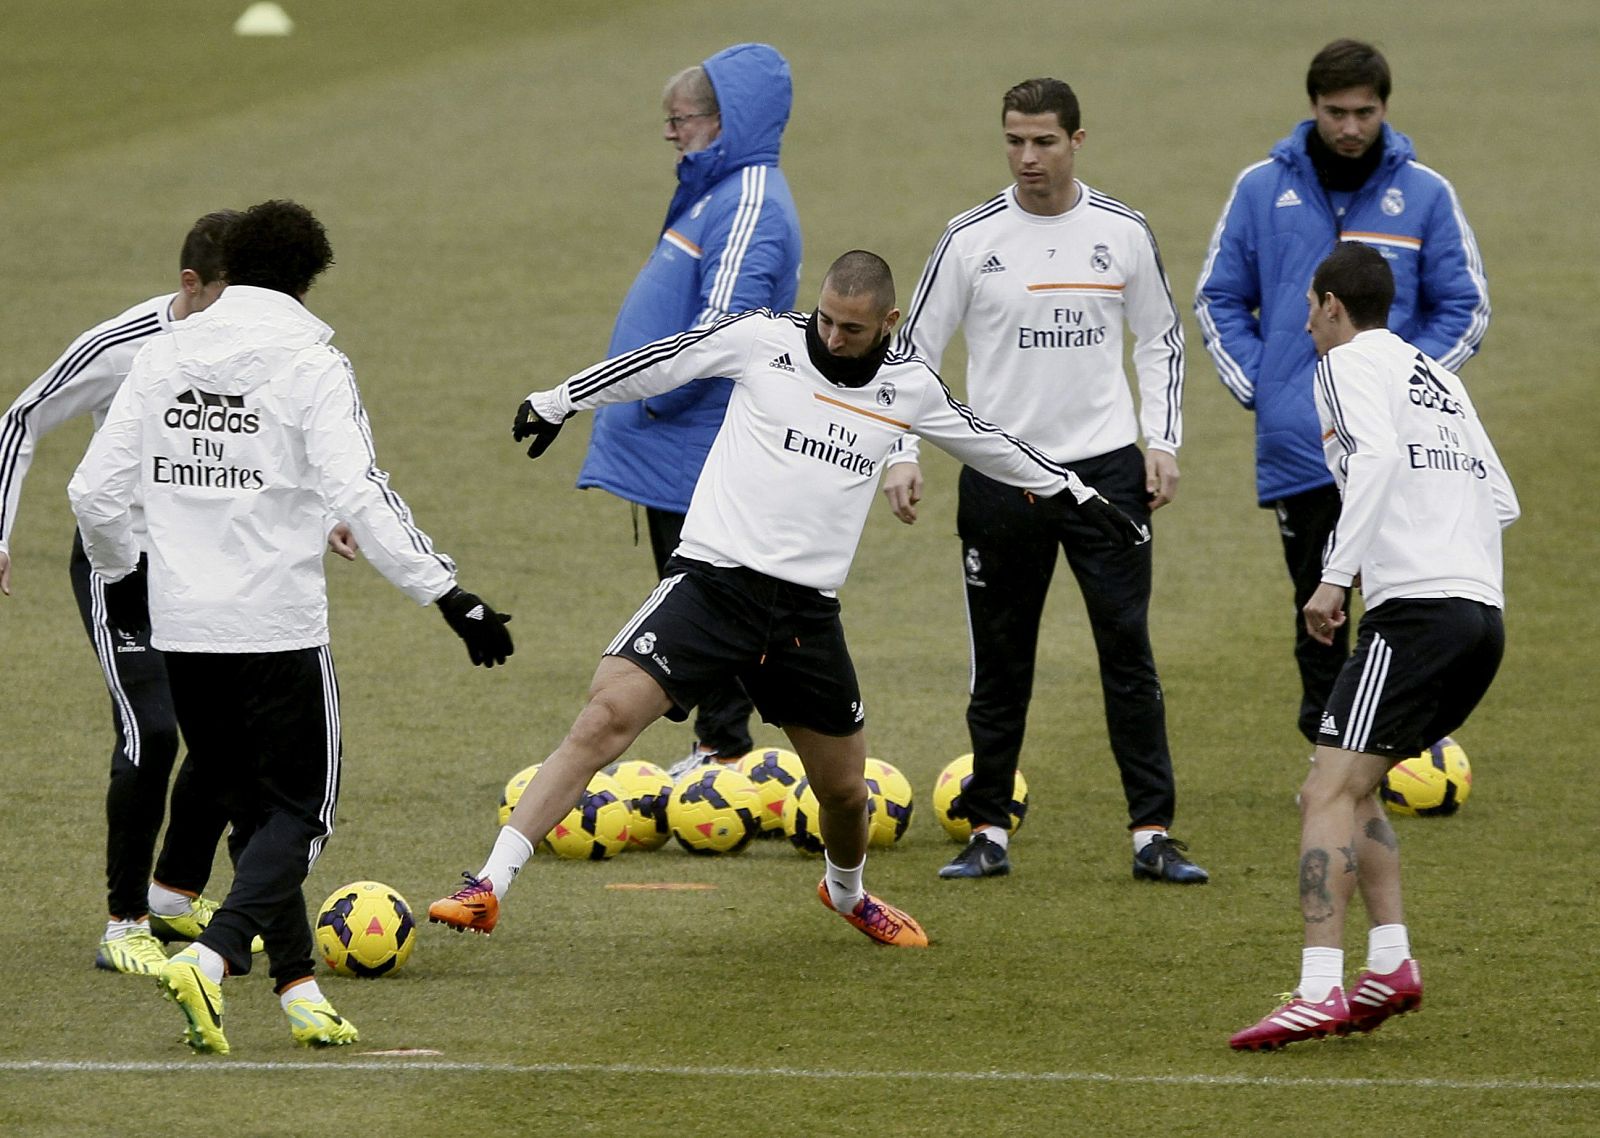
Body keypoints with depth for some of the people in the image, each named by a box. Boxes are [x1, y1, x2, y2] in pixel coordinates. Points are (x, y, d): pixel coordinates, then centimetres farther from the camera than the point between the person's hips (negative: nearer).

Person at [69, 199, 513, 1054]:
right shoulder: (311, 365, -8)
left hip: (180, 629, 5)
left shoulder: (162, 356, 7)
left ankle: (297, 985, 17)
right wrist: (448, 596, -16)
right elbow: (360, 498, -18)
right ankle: (207, 959, -18)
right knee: (299, 811, 3)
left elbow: (95, 492, 8)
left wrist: (118, 580, 26)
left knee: (253, 810, 18)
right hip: (277, 624, -5)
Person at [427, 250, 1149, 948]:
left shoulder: (908, 387, 7)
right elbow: (654, 365, 8)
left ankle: (847, 892, 49)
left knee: (845, 787, 13)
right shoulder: (763, 339, -4)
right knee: (606, 716, -23)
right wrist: (557, 403, 16)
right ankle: (489, 888, -23)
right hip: (711, 581, -4)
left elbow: (985, 441, 24)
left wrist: (1076, 493, 33)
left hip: (807, 614, 4)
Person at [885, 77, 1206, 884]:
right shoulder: (971, 239, -1)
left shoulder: (1123, 234, 3)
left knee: (1128, 650, -3)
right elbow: (913, 349, 3)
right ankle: (988, 833, 15)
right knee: (999, 661, 5)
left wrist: (1163, 441, 4)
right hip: (1002, 476, 0)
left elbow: (1161, 339, 13)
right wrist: (901, 454, -6)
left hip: (1107, 468, 0)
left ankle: (1153, 834, -1)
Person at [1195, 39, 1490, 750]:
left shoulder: (1424, 195, 2)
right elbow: (1218, 300, 11)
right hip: (1298, 445, 1)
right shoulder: (1262, 191, 4)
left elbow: (1465, 307, 7)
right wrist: (1256, 385, -1)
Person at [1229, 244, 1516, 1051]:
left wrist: (1336, 576, -20)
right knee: (1353, 788, 19)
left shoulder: (1349, 362, 2)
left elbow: (1378, 455, -17)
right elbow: (1500, 501, 26)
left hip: (1417, 613, -9)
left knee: (1329, 793, -13)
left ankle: (1319, 992, -25)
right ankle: (1391, 965, 7)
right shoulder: (1439, 378, 25)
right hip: (1483, 609, 9)